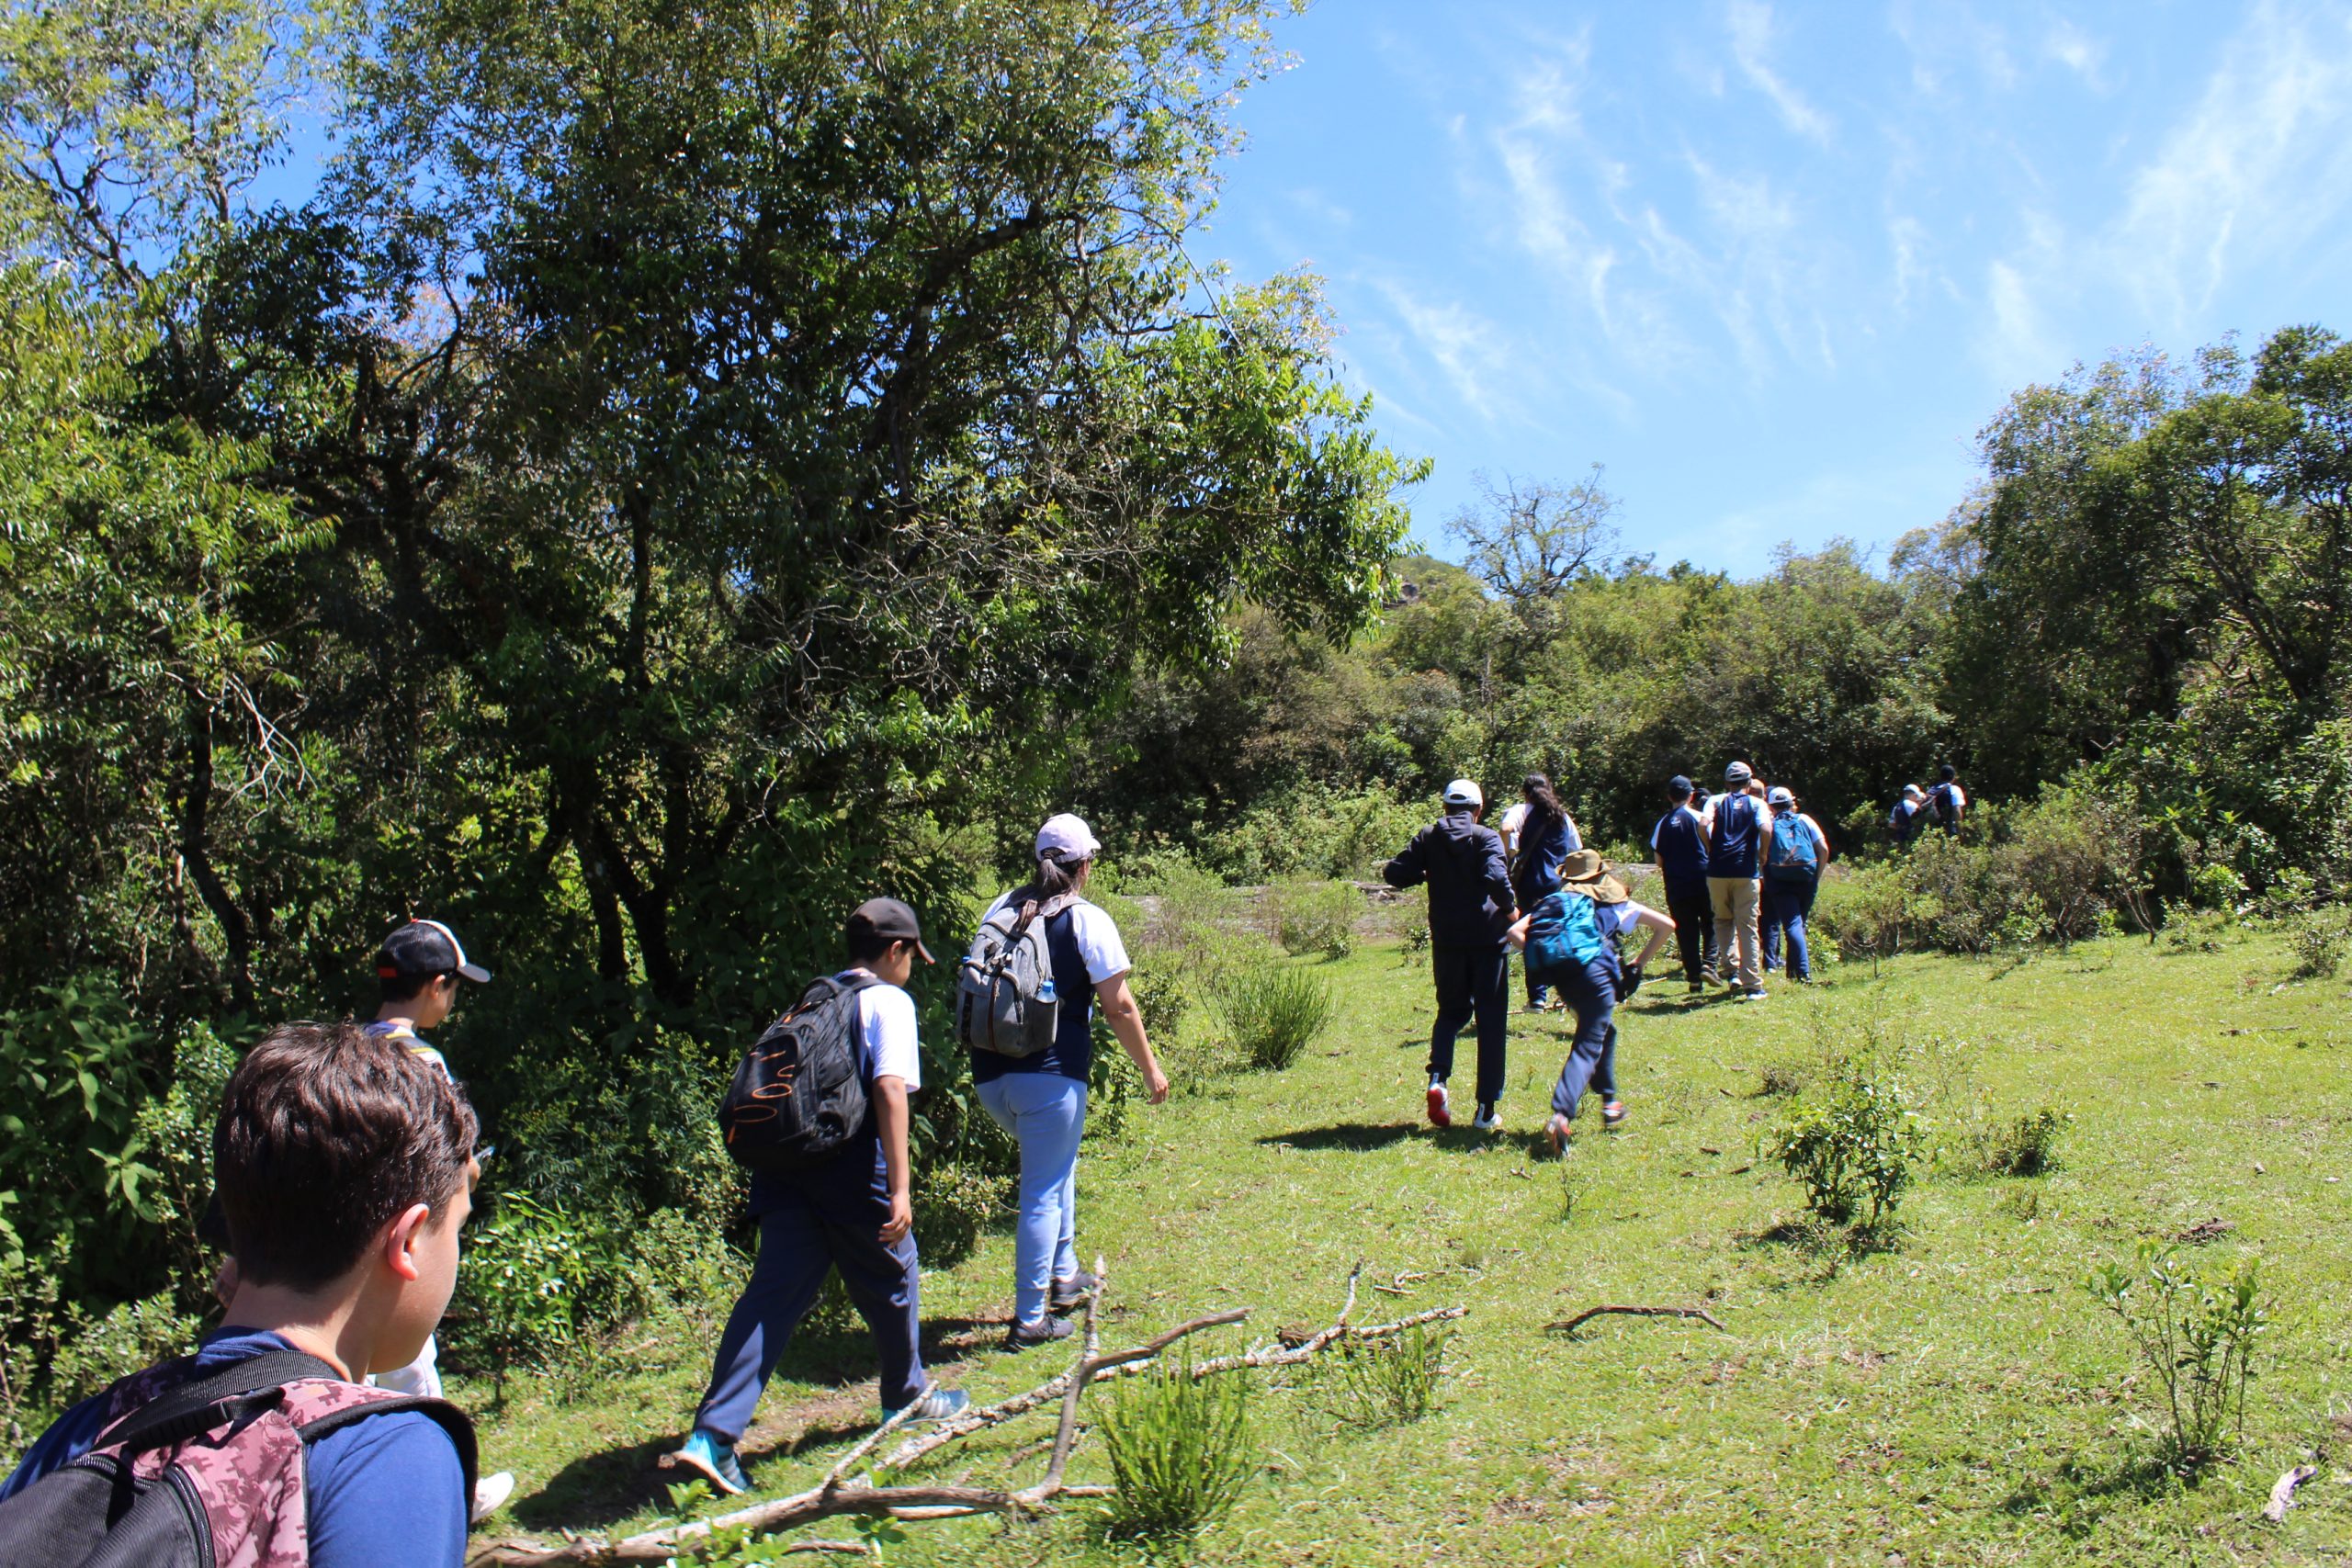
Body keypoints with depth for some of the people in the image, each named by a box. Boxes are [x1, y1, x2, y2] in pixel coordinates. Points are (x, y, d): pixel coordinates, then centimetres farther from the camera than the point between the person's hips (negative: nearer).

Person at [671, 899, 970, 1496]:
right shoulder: (890, 1001, -3)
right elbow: (890, 1089, -15)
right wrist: (900, 1188, -18)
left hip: (786, 1163, 6)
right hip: (851, 1166, -6)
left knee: (773, 1294, 3)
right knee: (890, 1279, 15)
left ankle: (712, 1437, -5)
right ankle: (908, 1396, 35)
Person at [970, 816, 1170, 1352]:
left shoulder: (1000, 908, 9)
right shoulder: (1087, 921, -7)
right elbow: (1119, 1008, -8)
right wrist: (1150, 1068, 4)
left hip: (989, 1074, 6)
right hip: (1049, 1076, -6)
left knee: (1056, 1161, 28)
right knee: (1043, 1192, 2)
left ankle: (1063, 1276, 33)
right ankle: (1029, 1320, 7)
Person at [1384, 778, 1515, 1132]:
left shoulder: (1428, 837, 4)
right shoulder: (1487, 837, -5)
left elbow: (1394, 873, -2)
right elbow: (1496, 878, -22)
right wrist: (1510, 910, -5)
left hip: (1447, 940, 3)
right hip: (1488, 940, -3)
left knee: (1451, 1010, 21)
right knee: (1491, 1021, 7)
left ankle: (1437, 1077, -6)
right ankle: (1486, 1110, 7)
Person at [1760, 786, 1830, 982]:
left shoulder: (1770, 824, 5)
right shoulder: (1804, 820, 8)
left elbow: (1762, 855, -4)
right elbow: (1824, 849, 1)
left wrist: (1765, 877, 9)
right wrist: (1817, 876, 8)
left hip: (1780, 882, -2)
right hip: (1807, 880, 2)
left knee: (1792, 925, -7)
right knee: (1799, 923, 17)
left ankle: (1804, 973, -21)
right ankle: (1794, 970, 22)